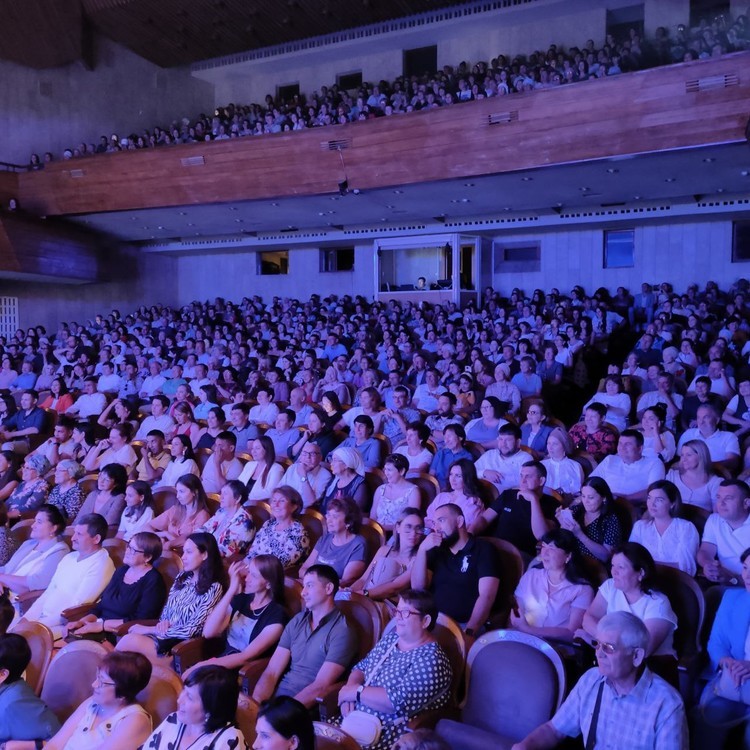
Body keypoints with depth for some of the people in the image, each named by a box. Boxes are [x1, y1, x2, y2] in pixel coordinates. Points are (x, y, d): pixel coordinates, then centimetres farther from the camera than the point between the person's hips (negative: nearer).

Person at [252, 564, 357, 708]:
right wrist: (256, 704, -13)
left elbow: (320, 686, -15)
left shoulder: (341, 631, -8)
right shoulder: (297, 621, 11)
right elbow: (271, 672, 5)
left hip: (307, 707, -6)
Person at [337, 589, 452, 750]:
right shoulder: (389, 639, 10)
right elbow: (361, 667, 17)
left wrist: (356, 691, -16)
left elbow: (401, 701, -24)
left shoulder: (431, 660, -15)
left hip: (389, 736, -7)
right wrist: (349, 690, -4)